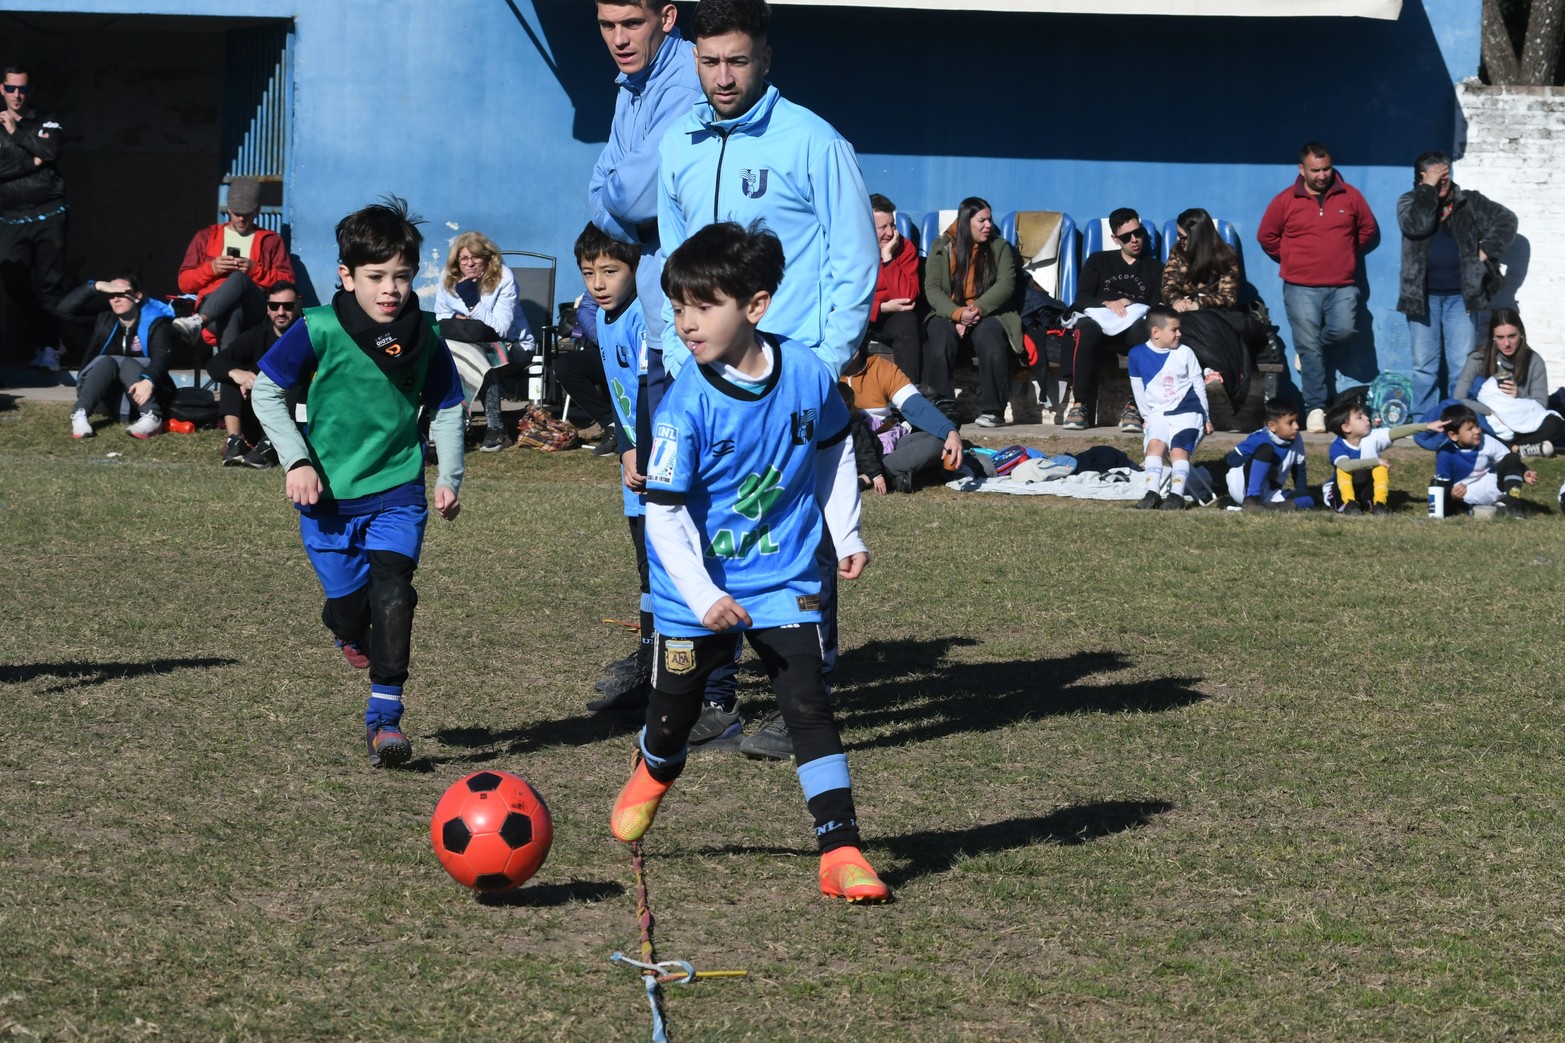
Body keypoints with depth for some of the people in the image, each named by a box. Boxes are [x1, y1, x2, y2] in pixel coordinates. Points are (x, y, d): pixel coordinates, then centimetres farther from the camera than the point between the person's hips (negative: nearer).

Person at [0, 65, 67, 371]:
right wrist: (32, 162, -9)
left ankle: (49, 348, 0)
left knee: (50, 285, -3)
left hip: (49, 216, 0)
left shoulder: (47, 124, 10)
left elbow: (50, 151, -10)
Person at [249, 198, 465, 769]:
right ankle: (352, 635, 43)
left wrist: (449, 477, 5)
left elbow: (447, 409, 12)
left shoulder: (424, 337, -3)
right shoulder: (320, 330, -12)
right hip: (328, 493, -1)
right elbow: (266, 391, -3)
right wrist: (296, 460, -10)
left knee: (393, 594, -17)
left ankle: (385, 715, -10)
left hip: (398, 492, 1)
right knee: (348, 603, 4)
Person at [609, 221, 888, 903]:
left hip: (784, 581, 1)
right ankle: (654, 772, 50)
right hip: (698, 590, -1)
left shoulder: (807, 375, -9)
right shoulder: (687, 405, -20)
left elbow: (833, 449, 12)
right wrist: (703, 596, -29)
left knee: (809, 706, -10)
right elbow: (663, 511, -20)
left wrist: (847, 535, 12)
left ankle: (840, 851, -9)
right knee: (675, 708, 14)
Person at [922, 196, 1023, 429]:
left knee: (989, 335, -36)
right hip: (948, 314, 0)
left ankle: (992, 409, -34)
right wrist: (957, 314, -21)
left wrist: (977, 309, -19)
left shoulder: (1000, 247, 10)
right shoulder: (941, 247, 8)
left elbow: (1006, 285, -3)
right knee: (941, 336, -34)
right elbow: (932, 288, -3)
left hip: (988, 314, 0)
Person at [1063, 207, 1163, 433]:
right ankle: (1080, 404, -36)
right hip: (1099, 323, 0)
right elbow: (1081, 300, 11)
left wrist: (1135, 310, -11)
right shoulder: (1099, 261, 25)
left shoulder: (1155, 268, 25)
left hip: (1133, 329, 0)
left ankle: (1133, 406, -39)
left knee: (1144, 330, -40)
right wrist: (1107, 303, -9)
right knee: (1086, 329, -39)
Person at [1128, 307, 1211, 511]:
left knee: (1179, 449, -21)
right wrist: (1146, 416, 16)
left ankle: (1177, 494, -25)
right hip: (1158, 413, 1)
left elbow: (1199, 386, 9)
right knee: (1154, 443, -24)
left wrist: (1206, 417, 14)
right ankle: (1152, 492, -27)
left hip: (1187, 412, -1)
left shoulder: (1185, 353, -1)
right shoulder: (1138, 355, -1)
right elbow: (1138, 389, 13)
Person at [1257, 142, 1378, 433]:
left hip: (1342, 286, 1)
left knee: (1342, 329, -21)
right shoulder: (1285, 201, 2)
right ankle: (1315, 408, 3)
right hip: (1301, 288, -1)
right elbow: (1266, 237, 12)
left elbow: (1368, 229, 17)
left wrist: (1348, 254, 13)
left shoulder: (1349, 196, 5)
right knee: (1310, 348, -4)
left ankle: (1310, 351, 12)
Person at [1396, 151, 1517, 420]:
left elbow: (1506, 220, 9)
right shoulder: (1409, 202, 4)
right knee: (1424, 364, 2)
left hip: (1460, 295, 0)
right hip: (1423, 296, 0)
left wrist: (1486, 250, -2)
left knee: (1463, 364, -3)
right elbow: (1416, 226, -18)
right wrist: (1428, 188, -15)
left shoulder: (1469, 202, 7)